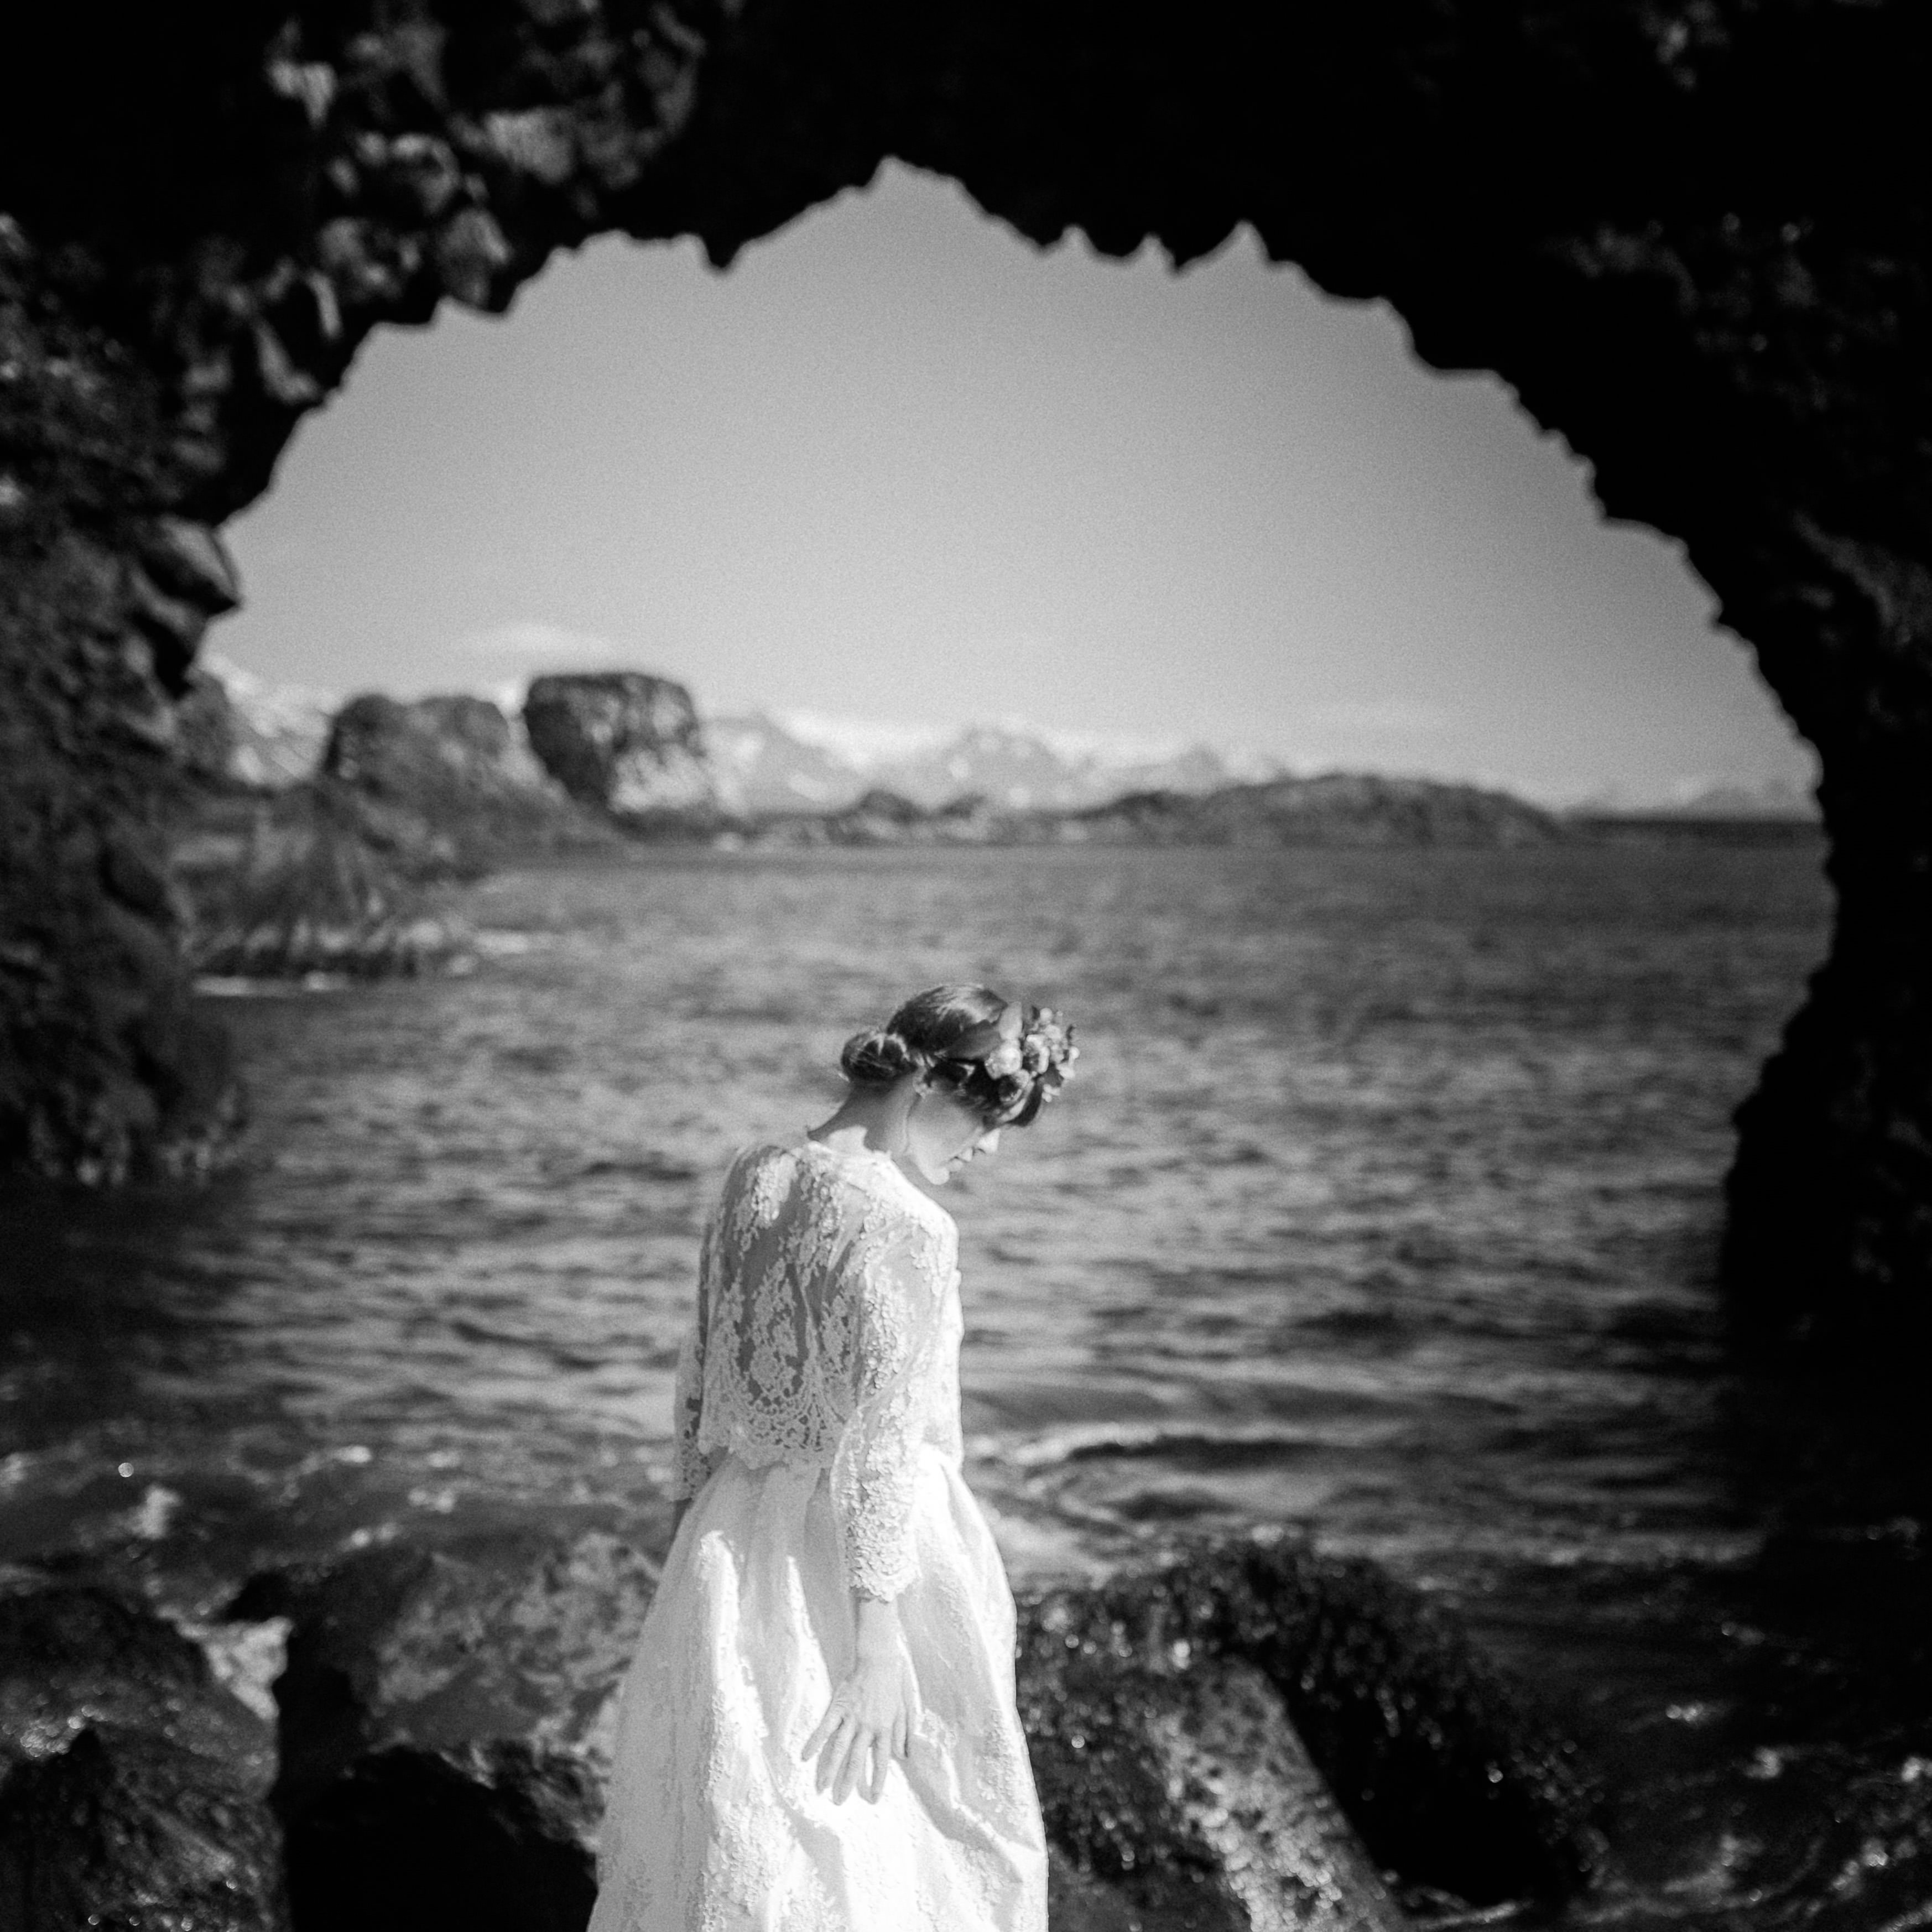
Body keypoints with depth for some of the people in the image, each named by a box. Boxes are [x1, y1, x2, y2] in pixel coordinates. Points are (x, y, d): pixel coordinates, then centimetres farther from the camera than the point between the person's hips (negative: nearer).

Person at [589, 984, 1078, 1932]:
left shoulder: (751, 1178, 4)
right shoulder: (902, 1225, -20)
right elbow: (878, 1444, -21)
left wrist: (693, 1520, 21)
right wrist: (880, 1646, -19)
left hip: (737, 1542, 7)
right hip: (855, 1558, -7)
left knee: (724, 1827, 16)